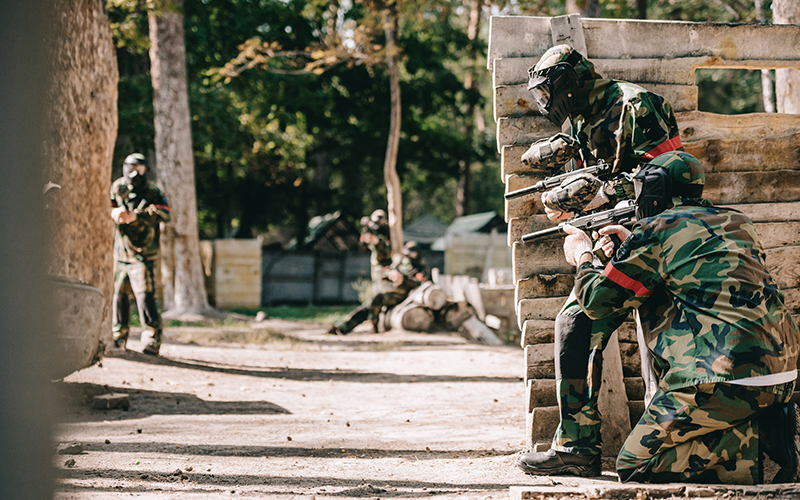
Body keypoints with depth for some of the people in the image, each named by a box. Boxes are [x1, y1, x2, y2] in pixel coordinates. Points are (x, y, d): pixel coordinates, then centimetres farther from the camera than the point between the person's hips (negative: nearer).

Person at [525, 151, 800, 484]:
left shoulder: (655, 231, 0)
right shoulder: (738, 224, 20)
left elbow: (597, 302, 9)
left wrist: (582, 256, 28)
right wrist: (631, 246, 41)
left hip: (723, 380, -7)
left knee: (633, 470, 2)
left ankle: (747, 441, -13)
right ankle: (762, 425, 4)